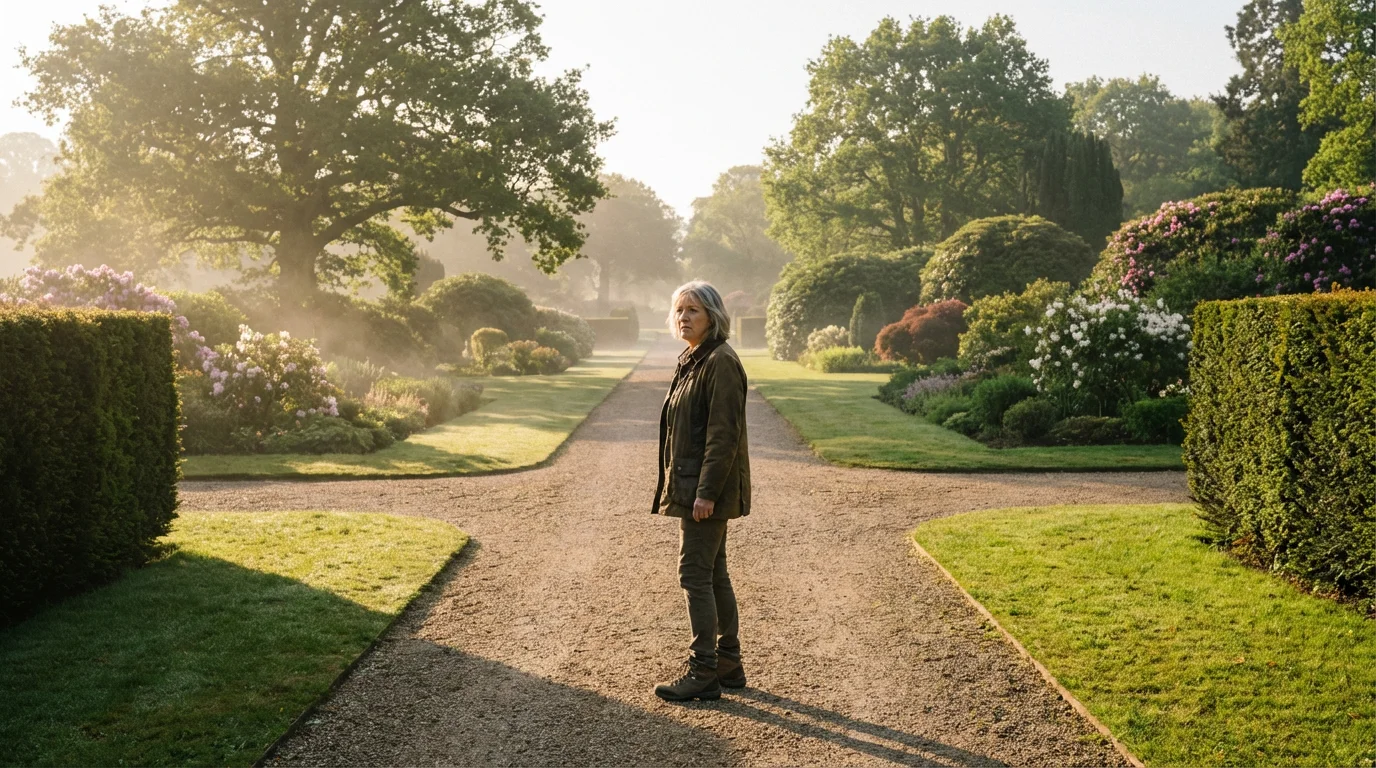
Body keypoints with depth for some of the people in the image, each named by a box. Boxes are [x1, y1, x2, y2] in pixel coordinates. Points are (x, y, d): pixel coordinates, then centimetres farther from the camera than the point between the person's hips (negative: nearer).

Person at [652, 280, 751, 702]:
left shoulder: (721, 363, -15)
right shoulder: (691, 362, 15)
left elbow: (724, 433, -20)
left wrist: (706, 492, -22)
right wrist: (676, 488, 17)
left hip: (708, 487, -10)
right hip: (692, 485, 10)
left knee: (695, 573, -6)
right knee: (714, 575, 14)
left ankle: (703, 673, 2)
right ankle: (728, 665, 23)